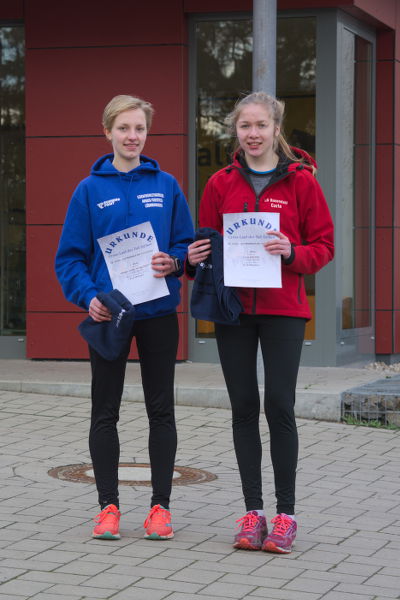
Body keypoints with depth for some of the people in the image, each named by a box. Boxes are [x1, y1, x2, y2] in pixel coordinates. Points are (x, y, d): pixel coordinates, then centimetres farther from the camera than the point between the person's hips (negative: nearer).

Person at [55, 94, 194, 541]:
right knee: (105, 412, 4)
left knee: (161, 411, 5)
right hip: (107, 314, 0)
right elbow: (70, 257, 0)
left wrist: (174, 262, -15)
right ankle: (108, 505, 13)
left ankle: (160, 505, 13)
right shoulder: (89, 190, 1)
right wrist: (89, 297, -15)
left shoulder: (166, 186, 4)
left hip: (158, 313, 1)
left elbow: (187, 243, 7)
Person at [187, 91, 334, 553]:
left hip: (283, 309, -3)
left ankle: (285, 513, 4)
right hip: (232, 308, 3)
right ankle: (253, 512, 12)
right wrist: (194, 258, -6)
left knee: (279, 405, -6)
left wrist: (292, 253, -17)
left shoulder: (301, 181, 0)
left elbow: (323, 246, 2)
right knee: (244, 406, 5)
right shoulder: (221, 184, 7)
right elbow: (208, 243, 15)